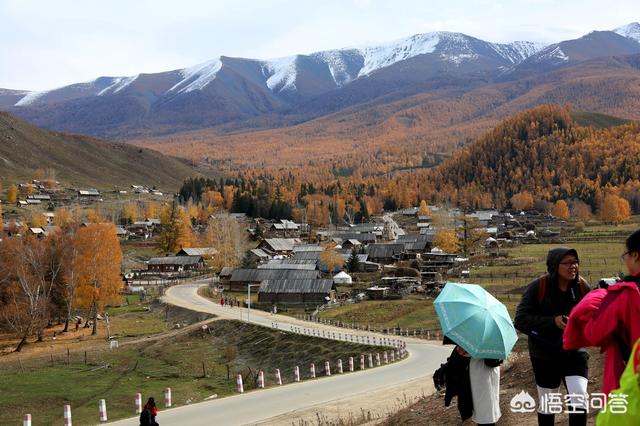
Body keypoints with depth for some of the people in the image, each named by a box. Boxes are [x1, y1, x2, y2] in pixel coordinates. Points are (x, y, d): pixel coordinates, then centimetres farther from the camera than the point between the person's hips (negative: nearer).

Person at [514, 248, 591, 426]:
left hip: (575, 352, 1)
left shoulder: (582, 286, -7)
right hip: (545, 355, -1)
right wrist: (552, 321, -28)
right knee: (547, 405, 14)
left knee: (579, 400, -13)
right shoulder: (538, 287, -14)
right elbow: (520, 320, -16)